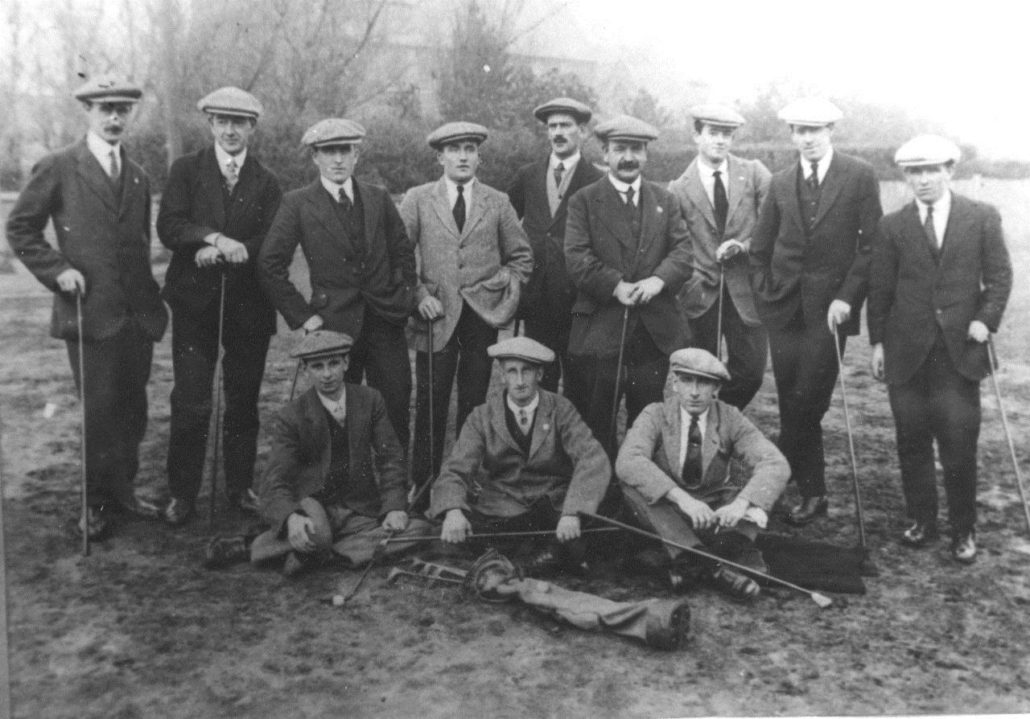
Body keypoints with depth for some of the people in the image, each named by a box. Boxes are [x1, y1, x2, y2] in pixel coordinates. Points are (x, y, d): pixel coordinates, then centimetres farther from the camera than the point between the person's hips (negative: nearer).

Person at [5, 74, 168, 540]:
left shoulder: (138, 176, 15)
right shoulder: (58, 168, -1)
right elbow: (20, 228, 2)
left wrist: (150, 299, 15)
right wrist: (57, 270, -9)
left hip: (136, 313, 5)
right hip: (89, 312, -5)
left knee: (132, 411, 10)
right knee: (100, 411, -2)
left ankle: (121, 492, 25)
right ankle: (97, 502, 13)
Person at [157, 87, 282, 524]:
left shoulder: (266, 182, 8)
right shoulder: (185, 170, 6)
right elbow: (168, 227, -7)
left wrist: (221, 253, -16)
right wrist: (214, 238, -23)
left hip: (249, 304, 1)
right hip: (195, 302, -1)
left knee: (243, 402, 7)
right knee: (190, 403, -3)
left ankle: (240, 488, 20)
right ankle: (182, 494, 9)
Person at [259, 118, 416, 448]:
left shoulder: (378, 198, 8)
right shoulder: (297, 204, -2)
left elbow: (404, 252, 17)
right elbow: (271, 266, -3)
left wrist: (404, 296, 6)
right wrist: (302, 315, -6)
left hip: (385, 321, 3)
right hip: (334, 324, -2)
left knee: (397, 408, 4)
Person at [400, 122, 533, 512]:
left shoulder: (497, 203, 9)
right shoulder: (417, 199, 6)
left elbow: (521, 257, 15)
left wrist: (507, 293, 3)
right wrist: (418, 296, -6)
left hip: (483, 315, 1)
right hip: (436, 316, -1)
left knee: (475, 404, 3)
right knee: (431, 406, -2)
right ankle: (424, 491, 8)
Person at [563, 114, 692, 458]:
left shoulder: (665, 201, 14)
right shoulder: (584, 201, 4)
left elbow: (682, 250, 4)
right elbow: (577, 258, -7)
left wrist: (658, 280, -15)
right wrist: (616, 286, -19)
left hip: (656, 329, 3)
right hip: (599, 327, -3)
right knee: (592, 420, 2)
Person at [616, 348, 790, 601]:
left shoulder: (730, 418, -6)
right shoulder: (655, 415, -10)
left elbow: (776, 464, -17)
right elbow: (627, 462, -30)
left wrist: (740, 503, -36)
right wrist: (682, 498, -42)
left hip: (717, 511, 2)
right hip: (667, 512, -1)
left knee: (758, 485, -20)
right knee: (632, 484, -29)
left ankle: (733, 547, -42)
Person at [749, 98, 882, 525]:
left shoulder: (860, 176, 0)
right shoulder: (780, 183, 10)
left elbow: (871, 244, -4)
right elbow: (759, 247, 16)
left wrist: (847, 297, -11)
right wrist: (765, 293, 5)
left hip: (830, 307, -3)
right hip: (784, 306, 4)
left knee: (807, 402, -10)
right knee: (794, 405, 6)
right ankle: (812, 495, 17)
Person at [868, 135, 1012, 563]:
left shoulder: (982, 218, 4)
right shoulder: (893, 226, 6)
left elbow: (999, 277, 5)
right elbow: (880, 288, 7)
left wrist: (986, 319, -9)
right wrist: (878, 341, 4)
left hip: (959, 349, -1)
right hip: (907, 351, 2)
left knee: (959, 444, -2)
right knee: (912, 443, 7)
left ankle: (963, 529, 13)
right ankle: (921, 520, 21)